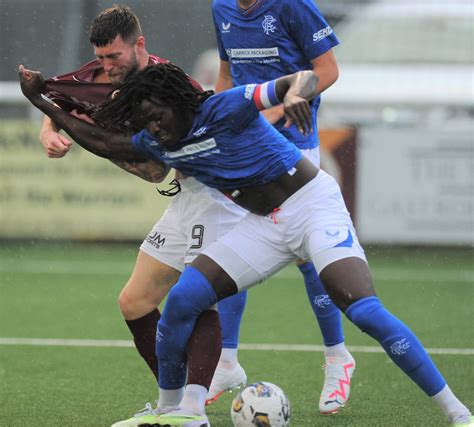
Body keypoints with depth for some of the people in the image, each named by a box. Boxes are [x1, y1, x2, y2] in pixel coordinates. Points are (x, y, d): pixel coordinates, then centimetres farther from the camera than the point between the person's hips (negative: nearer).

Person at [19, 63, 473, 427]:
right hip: (264, 226, 7)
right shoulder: (159, 144, 2)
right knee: (181, 299, -7)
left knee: (365, 311, -23)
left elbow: (306, 77, -29)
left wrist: (295, 92, -53)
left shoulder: (222, 110, -20)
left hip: (313, 204, -7)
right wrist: (41, 102, 14)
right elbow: (102, 141, 17)